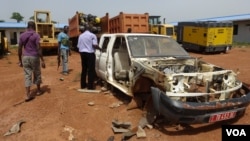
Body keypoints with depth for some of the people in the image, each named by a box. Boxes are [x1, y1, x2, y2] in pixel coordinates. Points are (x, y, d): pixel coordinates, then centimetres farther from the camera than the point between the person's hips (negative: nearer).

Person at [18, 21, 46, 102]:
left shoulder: (22, 35, 6)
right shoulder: (36, 35, -9)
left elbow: (19, 49, 6)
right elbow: (38, 48, -16)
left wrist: (20, 60, 13)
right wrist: (42, 60, -14)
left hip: (25, 57, 4)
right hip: (34, 57, -3)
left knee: (27, 76, 3)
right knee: (37, 74, 14)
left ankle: (28, 95, -3)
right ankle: (38, 90, 29)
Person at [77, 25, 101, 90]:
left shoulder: (80, 36, 12)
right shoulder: (92, 35, -4)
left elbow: (78, 46, 11)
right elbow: (95, 45, -15)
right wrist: (100, 48, 2)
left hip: (82, 53, 6)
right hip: (90, 53, -6)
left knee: (84, 69, 14)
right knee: (91, 70, -1)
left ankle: (83, 84, 19)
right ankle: (90, 85, 0)